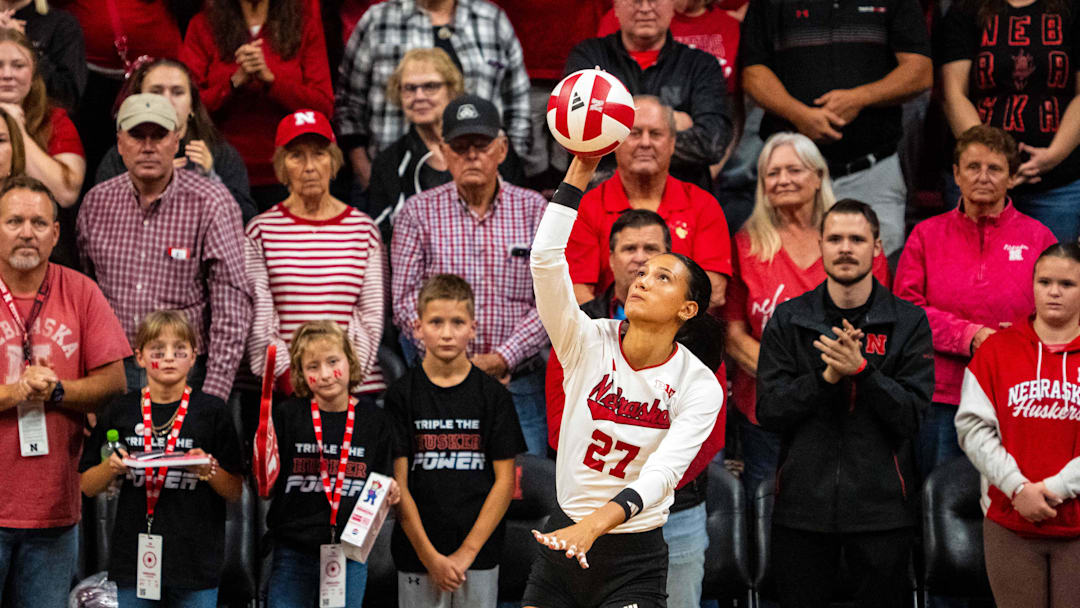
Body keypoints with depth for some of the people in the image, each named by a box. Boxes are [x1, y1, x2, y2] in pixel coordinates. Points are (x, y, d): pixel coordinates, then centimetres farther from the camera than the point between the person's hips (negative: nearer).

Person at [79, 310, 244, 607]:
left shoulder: (212, 412, 1)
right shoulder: (119, 411, 5)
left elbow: (235, 492, 2)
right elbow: (87, 486, 10)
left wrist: (210, 469, -16)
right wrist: (112, 467, -9)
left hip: (196, 559, -1)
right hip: (133, 558, 1)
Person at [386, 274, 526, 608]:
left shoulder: (494, 395, 3)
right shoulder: (401, 395, 1)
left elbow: (505, 481, 0)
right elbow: (398, 483, -2)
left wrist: (467, 551, -8)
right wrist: (430, 556, -10)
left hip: (479, 555, 0)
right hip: (418, 553, 0)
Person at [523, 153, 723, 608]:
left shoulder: (699, 387, -11)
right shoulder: (590, 344, -6)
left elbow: (663, 473, -25)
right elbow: (546, 258, -19)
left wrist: (594, 524, -42)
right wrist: (580, 171, -24)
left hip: (634, 565, -2)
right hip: (561, 541, 2)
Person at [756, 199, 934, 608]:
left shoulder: (908, 322, 1)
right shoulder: (788, 319, 4)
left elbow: (913, 417, -6)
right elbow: (769, 412, -2)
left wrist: (861, 369, -20)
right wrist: (826, 376, -16)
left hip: (881, 508, -1)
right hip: (802, 505, 1)